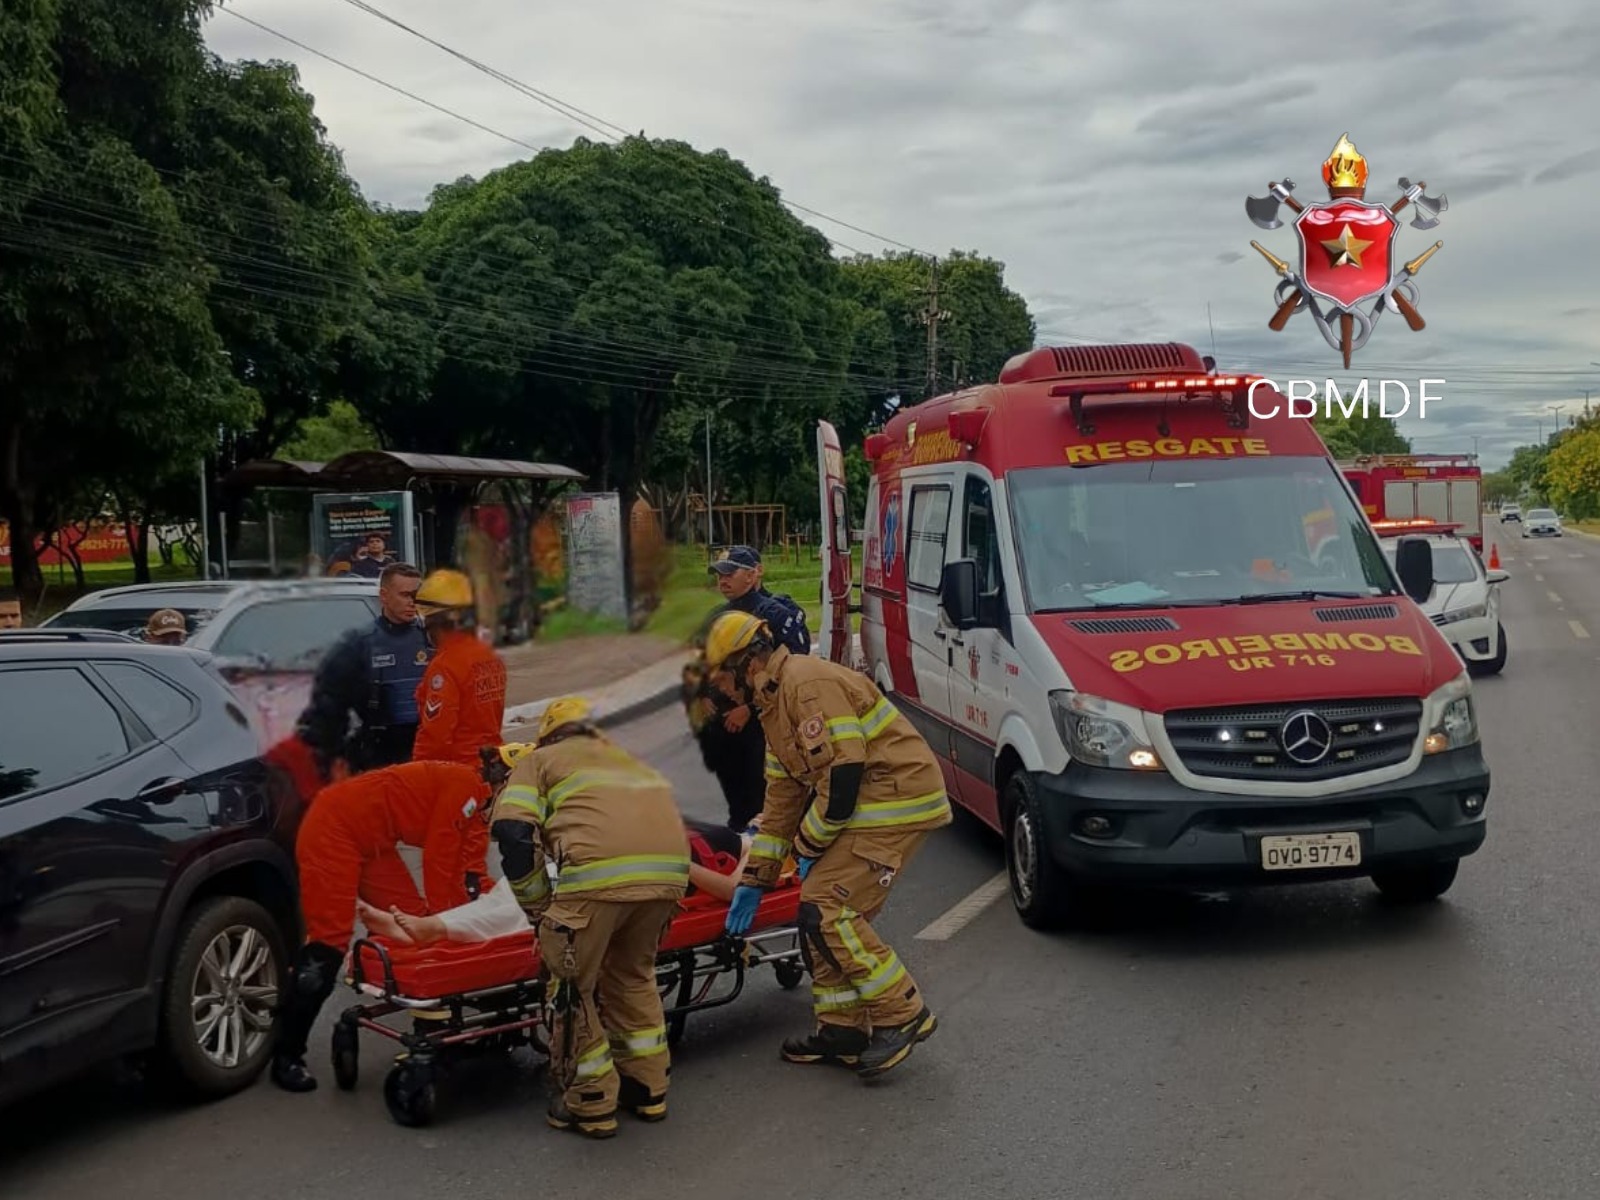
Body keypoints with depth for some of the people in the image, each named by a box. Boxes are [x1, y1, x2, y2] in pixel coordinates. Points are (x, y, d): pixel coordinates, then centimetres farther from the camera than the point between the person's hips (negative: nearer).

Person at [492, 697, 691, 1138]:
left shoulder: (539, 760, 23)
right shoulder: (628, 760, 38)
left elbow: (513, 831, 7)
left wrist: (540, 906, 14)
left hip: (600, 870, -5)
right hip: (669, 868, 6)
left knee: (573, 986, 13)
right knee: (633, 974, 27)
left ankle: (592, 1106, 20)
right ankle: (648, 1089, 34)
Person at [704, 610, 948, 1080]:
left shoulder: (810, 685, -17)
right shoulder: (774, 705, 17)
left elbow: (843, 776, -23)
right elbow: (783, 796, 21)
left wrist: (809, 845, -9)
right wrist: (754, 878, 19)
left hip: (898, 799, -11)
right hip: (867, 807, 11)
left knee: (827, 908, -14)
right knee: (821, 914, 9)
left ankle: (902, 1014, -4)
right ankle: (842, 1030, 19)